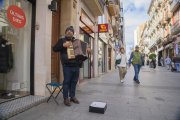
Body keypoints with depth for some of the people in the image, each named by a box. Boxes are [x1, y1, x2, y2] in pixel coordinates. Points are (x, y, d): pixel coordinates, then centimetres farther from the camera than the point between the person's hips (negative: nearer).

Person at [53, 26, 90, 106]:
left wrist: (87, 50, 11)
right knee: (66, 82, -1)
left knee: (74, 82, 11)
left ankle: (72, 96, 25)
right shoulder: (62, 40, 7)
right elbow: (54, 48, -3)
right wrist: (63, 45, -16)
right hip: (67, 65, -4)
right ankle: (66, 98, 11)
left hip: (76, 65, 5)